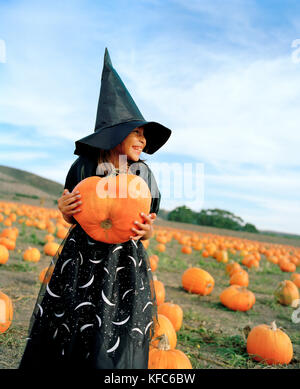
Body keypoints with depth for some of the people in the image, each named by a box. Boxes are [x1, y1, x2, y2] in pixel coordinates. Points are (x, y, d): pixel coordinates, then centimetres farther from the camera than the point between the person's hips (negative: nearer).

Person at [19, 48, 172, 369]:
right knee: (61, 341, 11)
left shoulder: (144, 174, -2)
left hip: (125, 268, 0)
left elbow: (150, 225, 4)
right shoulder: (83, 165, -4)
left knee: (113, 349, 4)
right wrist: (65, 210, -16)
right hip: (79, 264, 0)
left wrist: (145, 230, -18)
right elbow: (73, 219, 6)